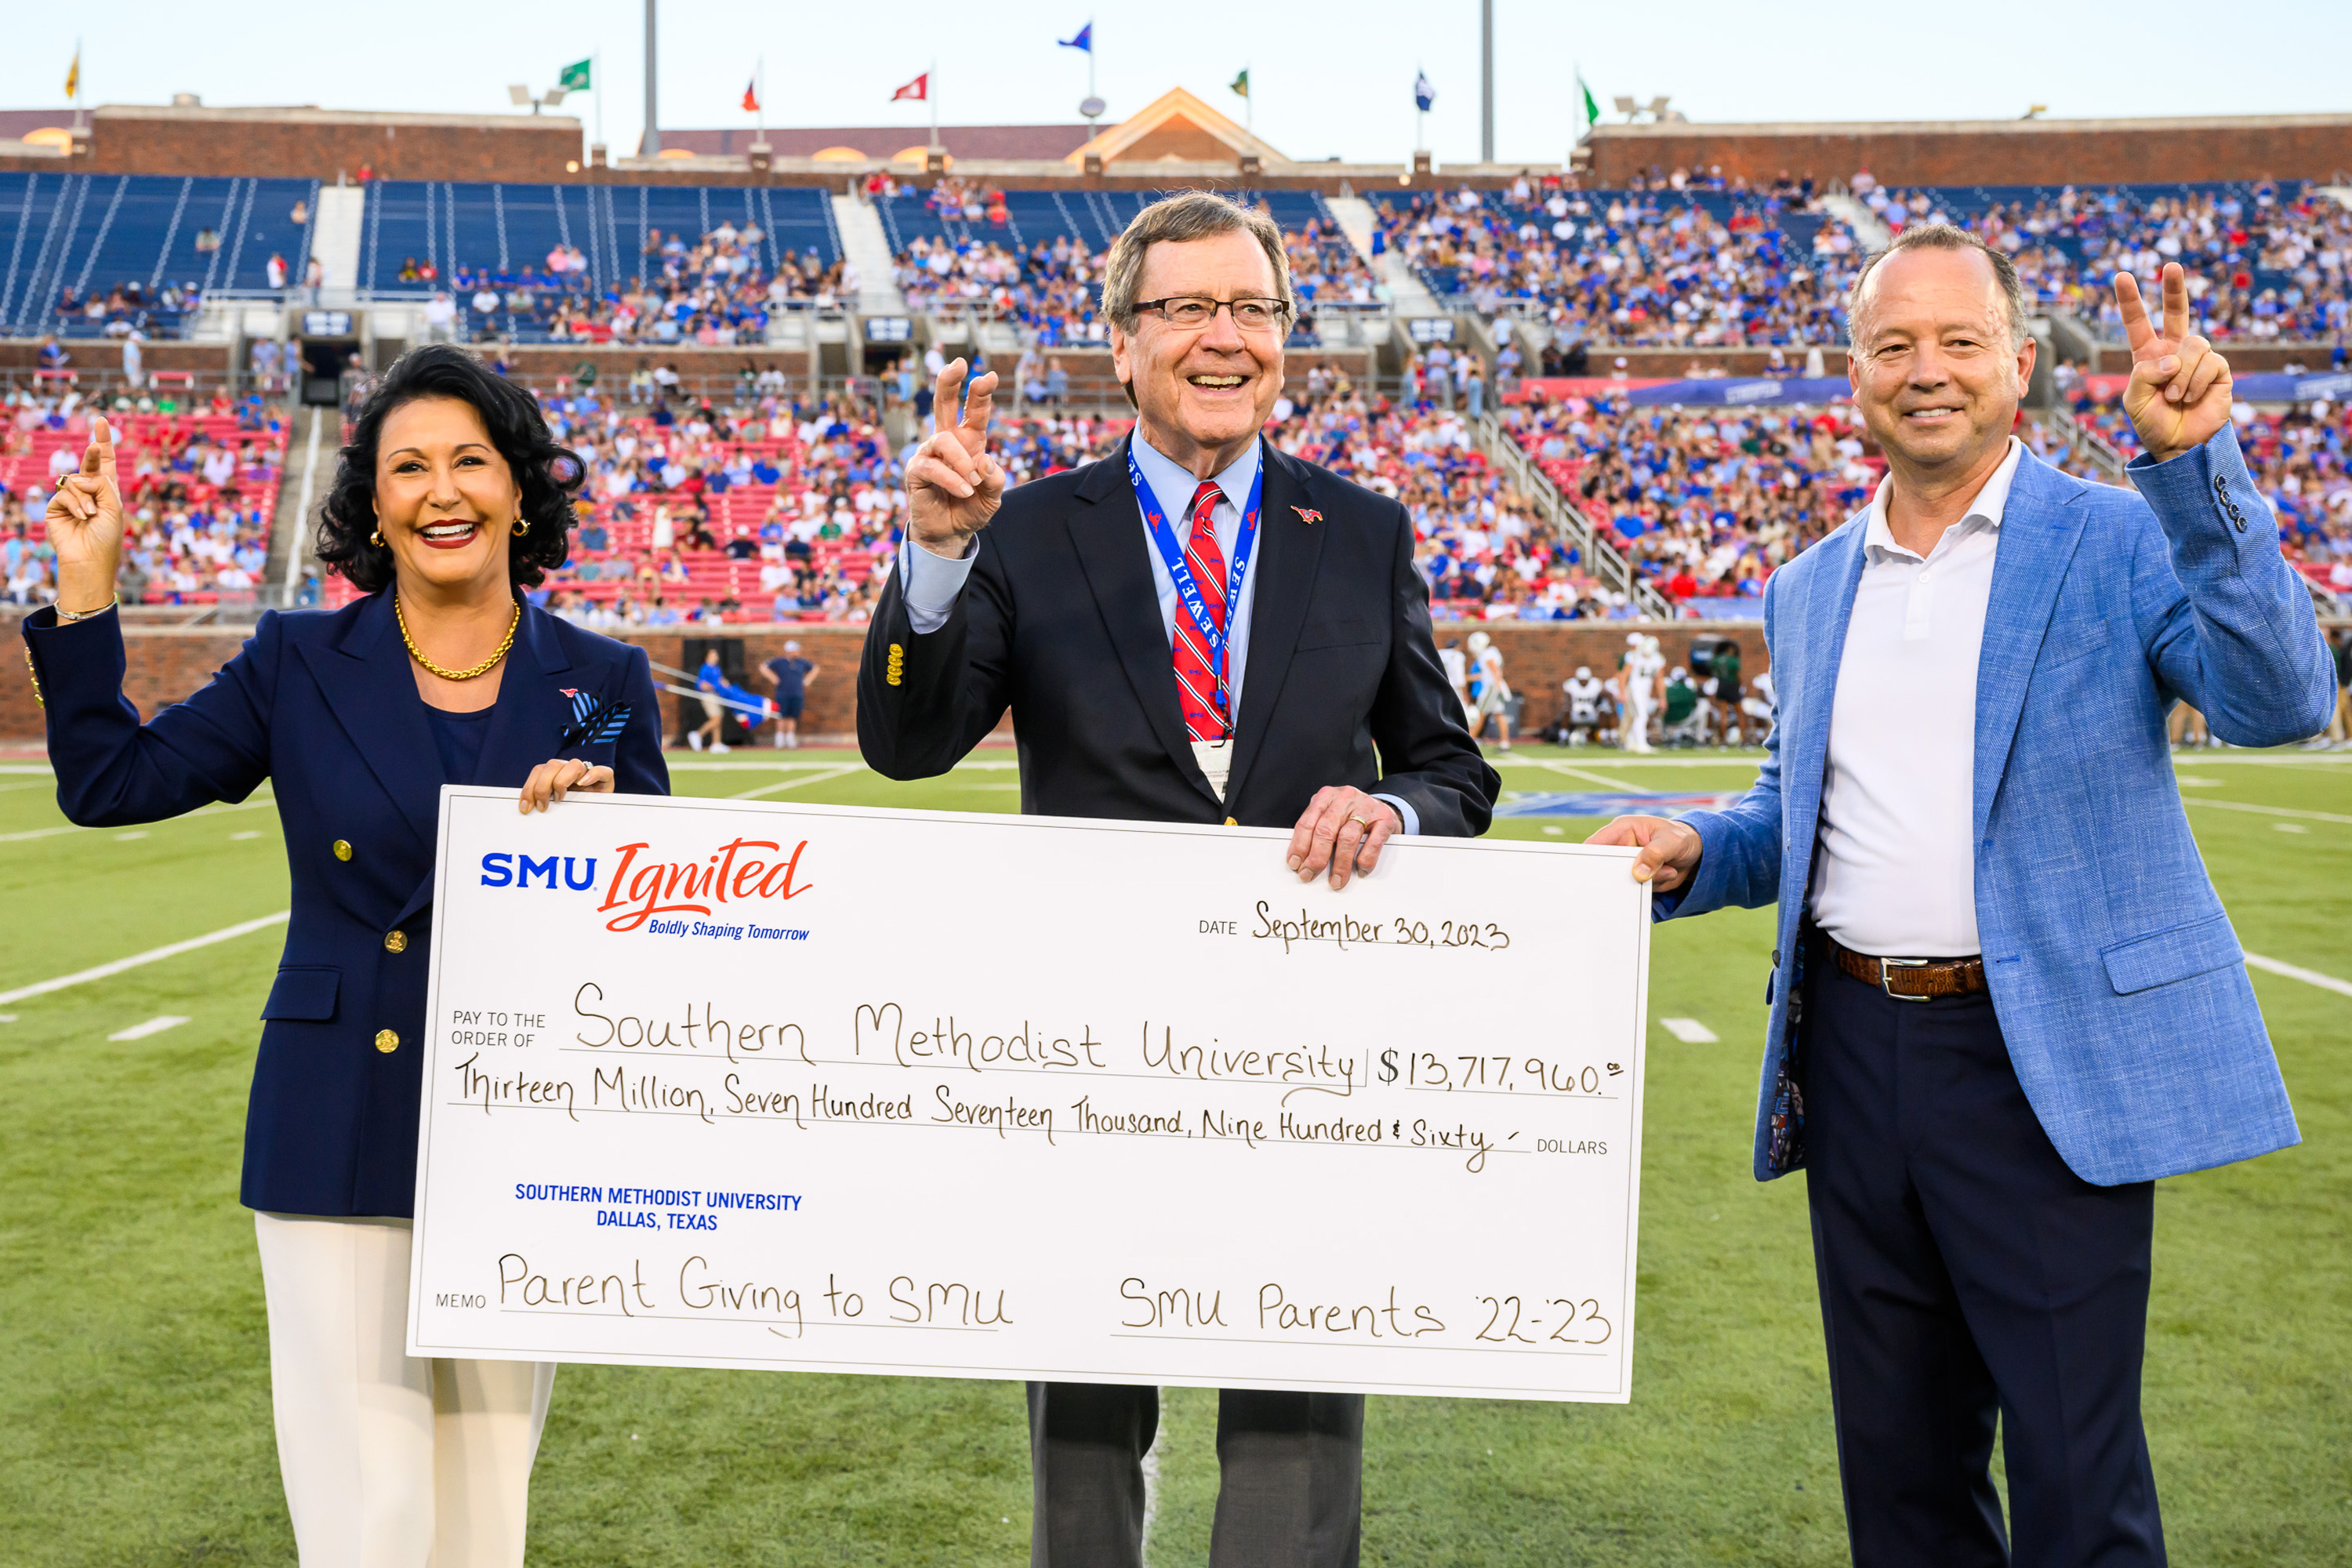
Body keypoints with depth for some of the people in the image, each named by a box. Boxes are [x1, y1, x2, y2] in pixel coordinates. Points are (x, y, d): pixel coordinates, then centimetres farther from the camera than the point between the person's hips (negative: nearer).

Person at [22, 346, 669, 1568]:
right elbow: (109, 782, 5)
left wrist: (599, 817, -15)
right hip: (340, 1138, -1)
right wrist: (85, 588, 1)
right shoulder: (299, 666, 4)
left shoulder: (603, 685, 5)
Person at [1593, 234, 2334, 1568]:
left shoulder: (2124, 540, -3)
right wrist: (1692, 853, 1)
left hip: (2050, 1059, -5)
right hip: (1855, 1053, 5)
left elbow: (2280, 701, -18)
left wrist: (2198, 461, -25)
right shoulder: (1810, 591, 13)